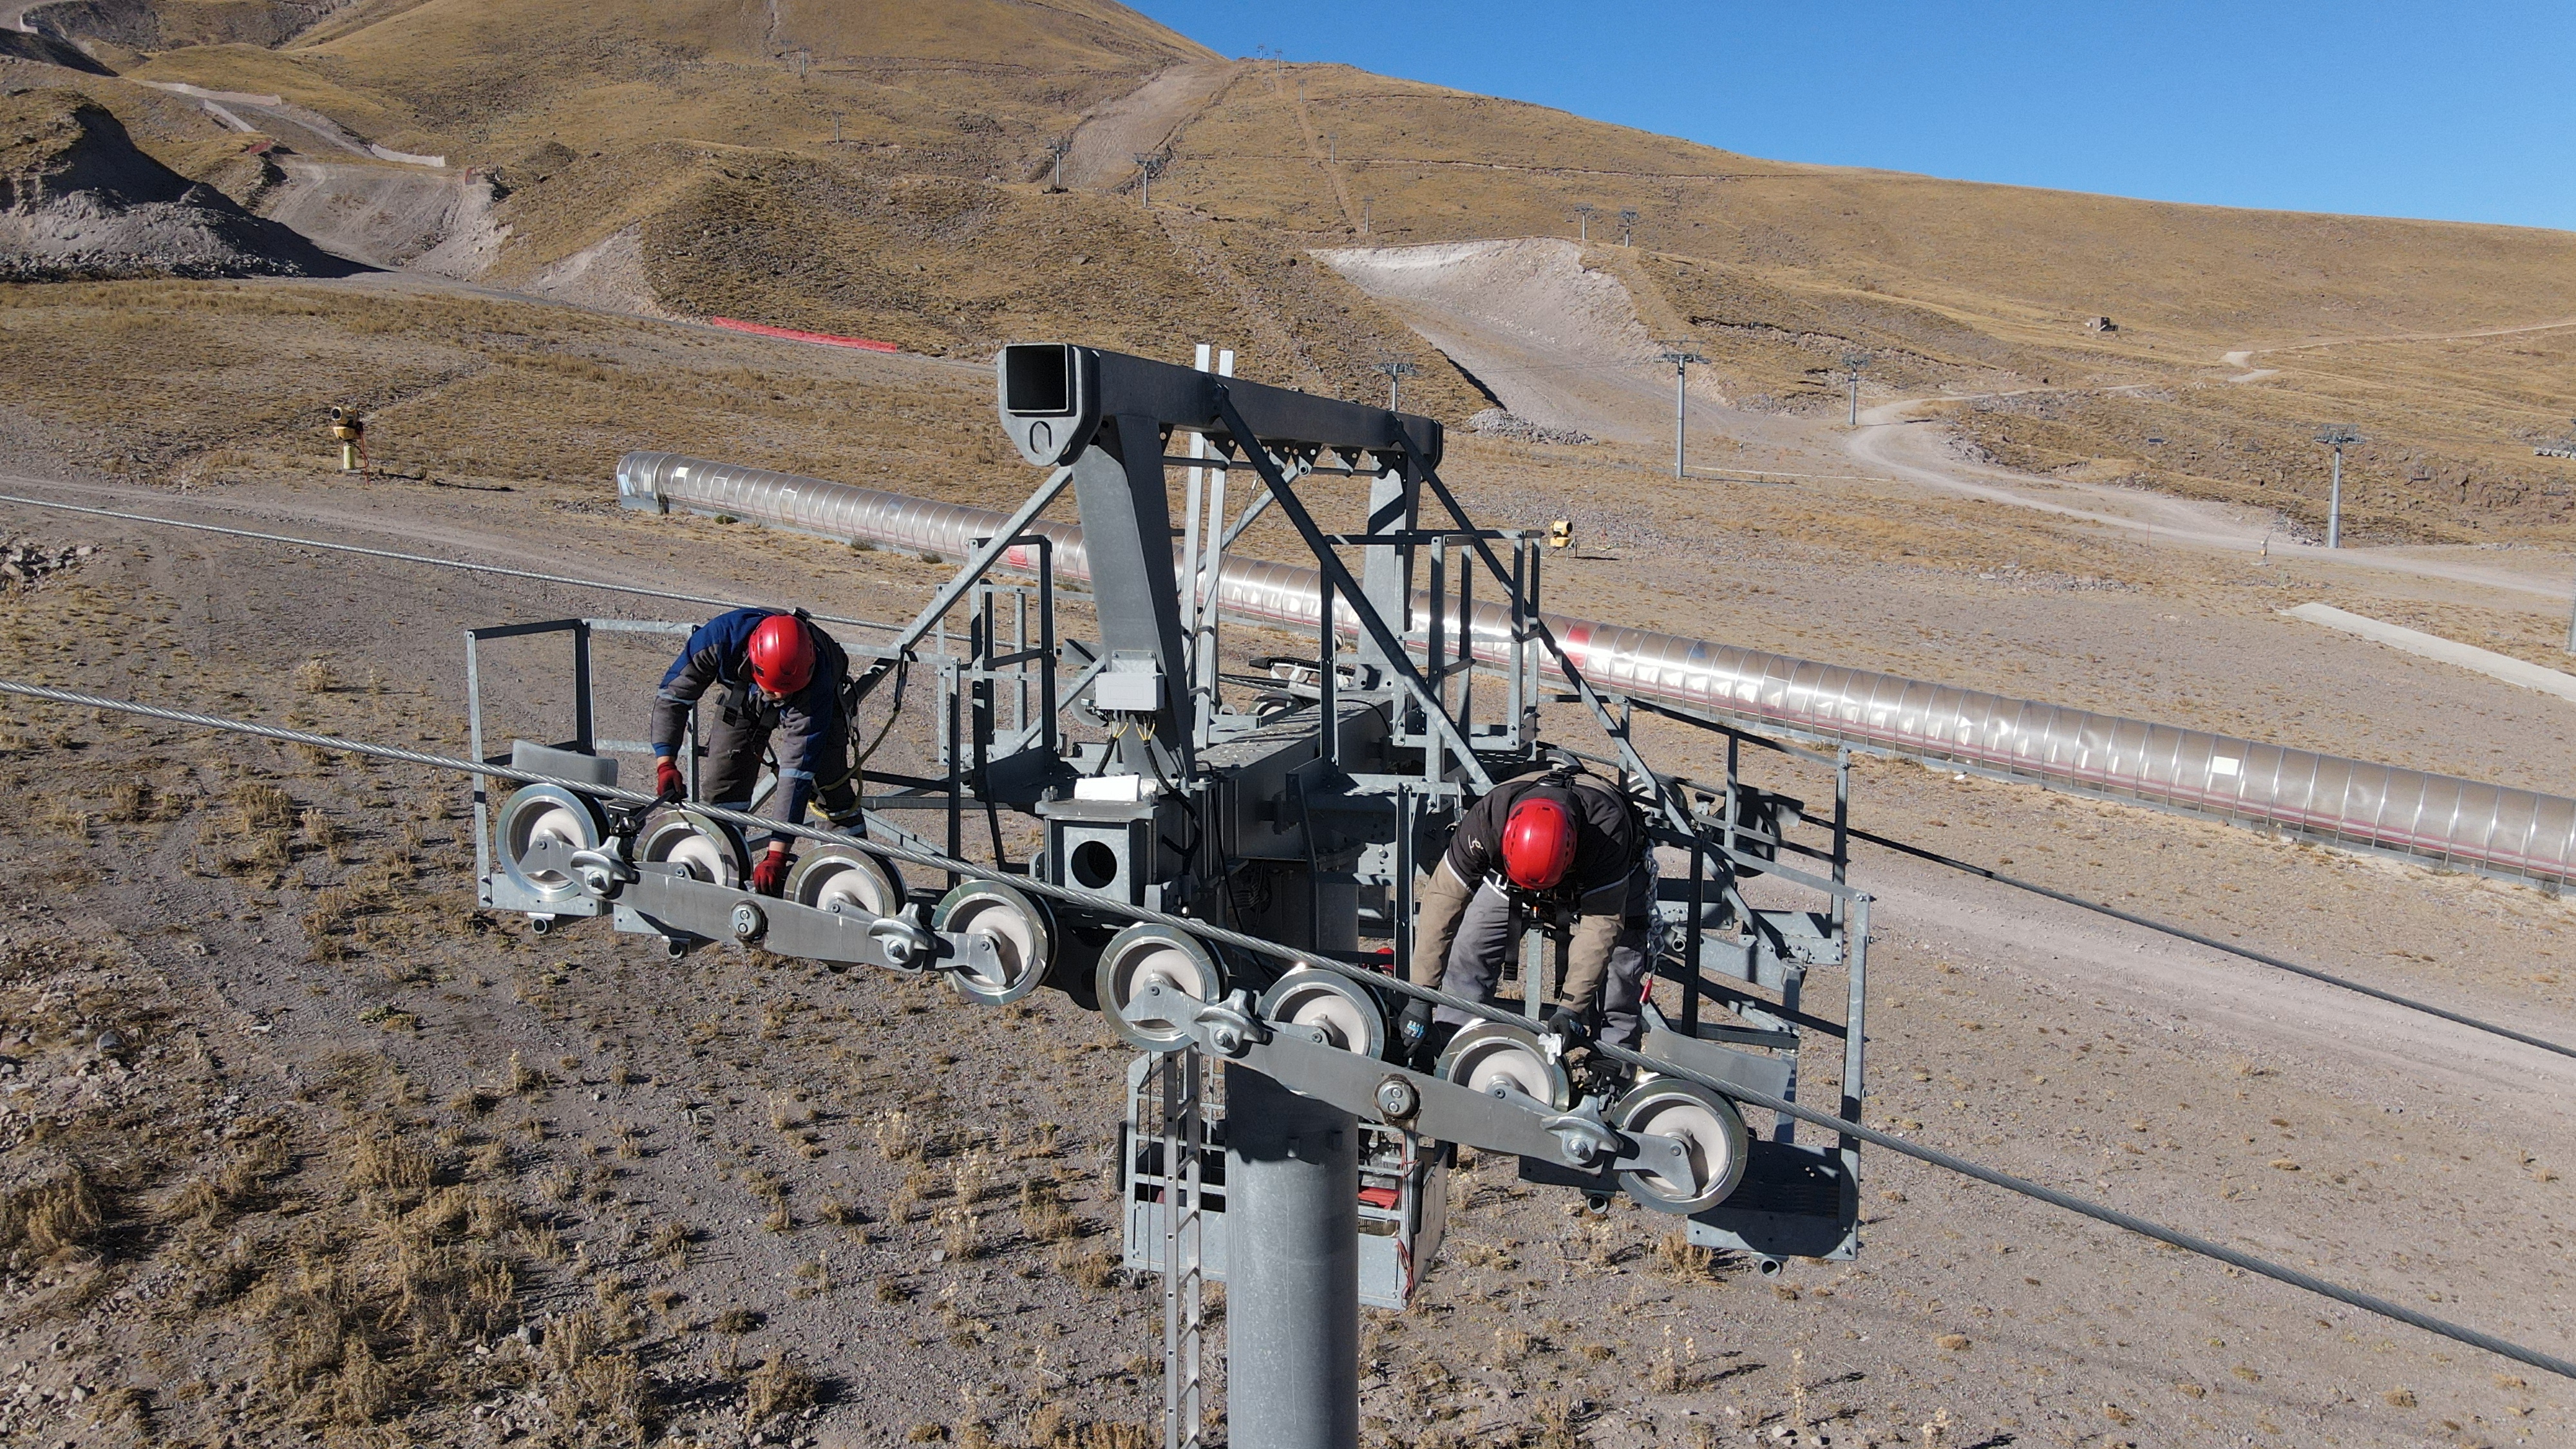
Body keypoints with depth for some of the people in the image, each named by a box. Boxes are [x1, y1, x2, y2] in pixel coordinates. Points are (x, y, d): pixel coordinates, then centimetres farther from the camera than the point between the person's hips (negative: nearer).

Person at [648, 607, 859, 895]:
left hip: (813, 699, -2)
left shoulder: (815, 682, -44)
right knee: (724, 784, -8)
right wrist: (666, 763, -37)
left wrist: (777, 854, -44)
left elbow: (796, 773, -43)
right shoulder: (720, 637, -40)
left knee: (829, 781, -16)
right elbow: (672, 695, -24)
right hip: (741, 693, 2)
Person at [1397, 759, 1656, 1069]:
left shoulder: (1608, 826, -43)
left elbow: (1601, 922, -36)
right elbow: (1442, 902, -33)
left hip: (1604, 881, -1)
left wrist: (1572, 1006, -40)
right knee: (1469, 948, -14)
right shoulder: (1487, 817, -39)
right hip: (1506, 874, 1)